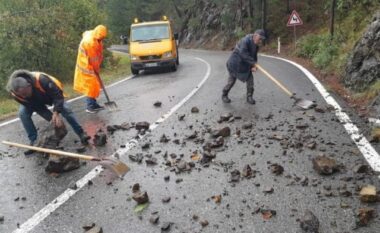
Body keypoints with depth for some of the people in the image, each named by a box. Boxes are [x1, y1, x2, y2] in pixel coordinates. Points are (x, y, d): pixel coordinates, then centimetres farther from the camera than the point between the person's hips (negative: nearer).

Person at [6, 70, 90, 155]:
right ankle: (33, 141, -9)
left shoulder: (40, 79, -45)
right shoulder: (15, 93, -33)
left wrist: (56, 113, -44)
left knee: (65, 109, -18)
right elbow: (34, 106, -24)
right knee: (23, 113, -20)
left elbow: (58, 94, -36)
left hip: (50, 94, -2)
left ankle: (81, 134, -9)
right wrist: (52, 118, -30)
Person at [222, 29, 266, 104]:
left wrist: (253, 66, -12)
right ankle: (224, 95, 20)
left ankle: (249, 97, 14)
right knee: (231, 81, 1)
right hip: (235, 64, -7)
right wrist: (253, 62, -40)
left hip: (245, 65, 7)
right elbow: (243, 53, -37)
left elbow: (254, 57, 7)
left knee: (250, 80, 1)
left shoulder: (256, 46, 2)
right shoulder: (245, 41, -25)